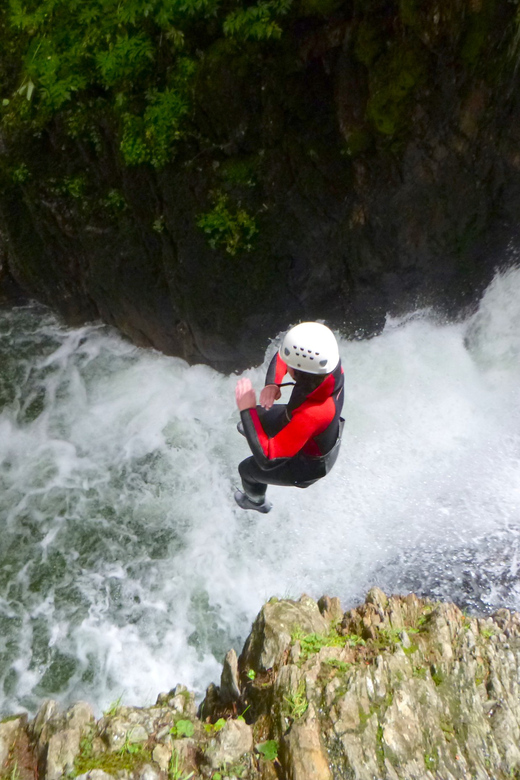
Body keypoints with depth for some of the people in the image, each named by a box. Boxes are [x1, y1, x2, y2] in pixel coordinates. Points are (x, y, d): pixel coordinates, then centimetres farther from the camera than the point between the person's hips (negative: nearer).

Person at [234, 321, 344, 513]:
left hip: (308, 463, -6)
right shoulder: (328, 362, -31)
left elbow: (266, 459, -43)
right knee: (260, 414, 28)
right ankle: (250, 429, 68)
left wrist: (246, 409, -38)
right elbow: (281, 356, -11)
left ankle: (256, 501, 56)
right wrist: (272, 384, -29)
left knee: (247, 469, 19)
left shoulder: (310, 415, -50)